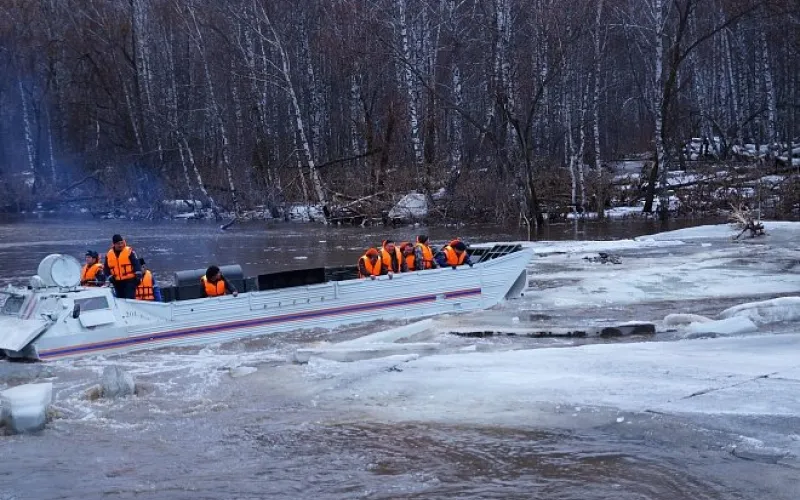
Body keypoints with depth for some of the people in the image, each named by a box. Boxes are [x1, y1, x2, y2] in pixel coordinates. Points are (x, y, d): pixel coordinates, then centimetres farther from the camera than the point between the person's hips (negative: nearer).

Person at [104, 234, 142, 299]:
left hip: (130, 281, -5)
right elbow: (106, 268, 14)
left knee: (129, 299, -14)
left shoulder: (129, 251, -3)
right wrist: (110, 276, -1)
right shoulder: (109, 254, 8)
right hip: (117, 282, 5)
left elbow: (136, 263, -7)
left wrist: (138, 275, -16)